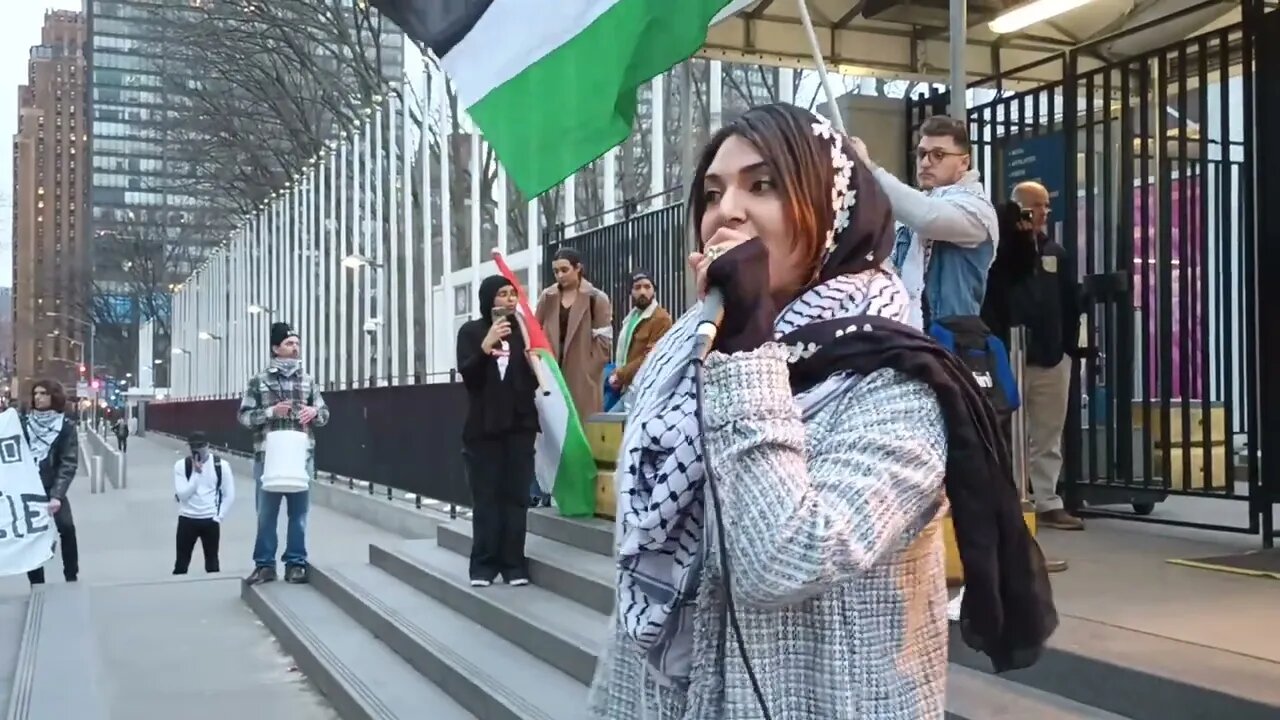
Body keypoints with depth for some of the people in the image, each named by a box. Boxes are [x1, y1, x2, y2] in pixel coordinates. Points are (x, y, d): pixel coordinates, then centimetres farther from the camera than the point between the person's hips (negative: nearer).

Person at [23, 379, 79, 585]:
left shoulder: (66, 426, -5)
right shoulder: (23, 422, 3)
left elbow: (69, 463, -10)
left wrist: (57, 494, -20)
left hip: (52, 488, -2)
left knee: (66, 527, -18)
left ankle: (71, 577, -6)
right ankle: (37, 586, 9)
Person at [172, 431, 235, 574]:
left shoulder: (220, 465, -4)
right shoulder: (181, 465, -3)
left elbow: (229, 495, 1)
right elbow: (182, 495, -13)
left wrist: (218, 516, -4)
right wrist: (196, 472, -17)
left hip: (210, 520, 0)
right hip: (187, 519, 1)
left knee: (212, 562, 10)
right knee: (181, 562, 6)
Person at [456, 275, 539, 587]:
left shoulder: (522, 330, 9)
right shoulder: (471, 331, 3)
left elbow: (534, 378, 11)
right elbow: (466, 374, -10)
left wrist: (534, 362, -10)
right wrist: (485, 347, -25)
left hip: (520, 424, 2)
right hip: (483, 426, -2)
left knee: (516, 496, 0)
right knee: (485, 497, -2)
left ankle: (514, 565, 3)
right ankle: (483, 565, 2)